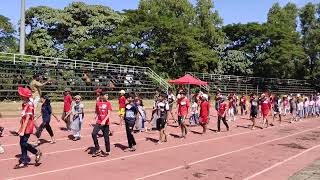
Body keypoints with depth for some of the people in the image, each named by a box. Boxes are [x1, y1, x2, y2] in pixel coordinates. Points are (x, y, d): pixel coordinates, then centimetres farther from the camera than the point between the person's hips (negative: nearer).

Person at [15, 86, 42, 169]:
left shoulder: (30, 105, -17)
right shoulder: (24, 104, 11)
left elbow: (27, 118, -21)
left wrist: (23, 130, -24)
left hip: (27, 128, -9)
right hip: (23, 127, 9)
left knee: (23, 143, -9)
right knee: (22, 143, 10)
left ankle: (37, 152, 10)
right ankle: (24, 161, 17)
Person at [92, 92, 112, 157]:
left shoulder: (108, 103, -2)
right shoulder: (98, 103, 4)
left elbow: (109, 113, -10)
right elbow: (97, 112, 14)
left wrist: (104, 120, -23)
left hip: (106, 123, -2)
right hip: (99, 122, 2)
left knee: (106, 137, 3)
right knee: (93, 134, -15)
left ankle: (107, 151, 20)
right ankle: (97, 149, 0)